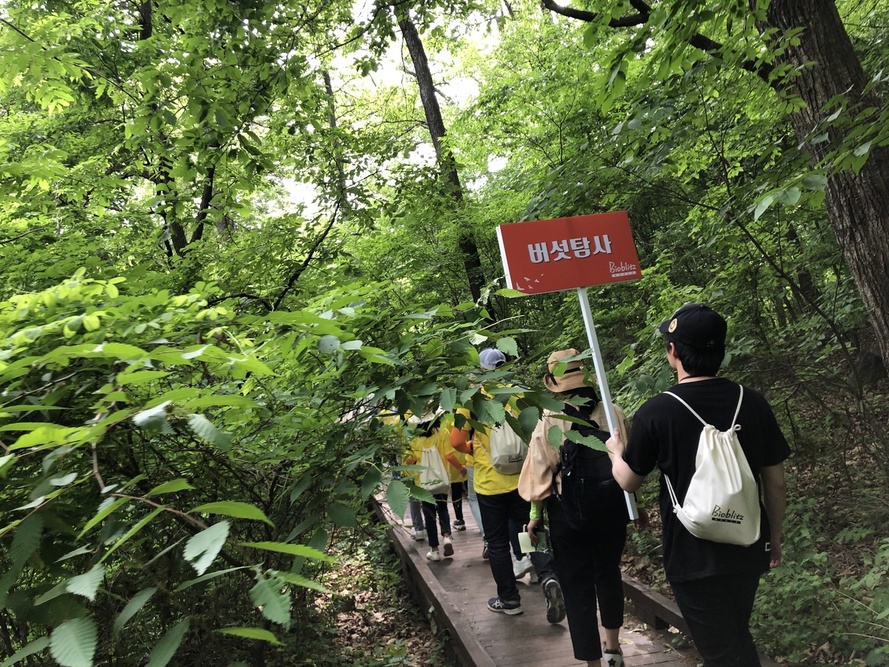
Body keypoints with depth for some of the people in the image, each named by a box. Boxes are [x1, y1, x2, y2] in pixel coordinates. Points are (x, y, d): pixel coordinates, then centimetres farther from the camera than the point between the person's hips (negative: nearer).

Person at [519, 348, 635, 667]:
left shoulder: (550, 420, -12)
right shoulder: (614, 413, -4)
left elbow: (541, 471, -10)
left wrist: (535, 515, 0)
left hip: (569, 512, -4)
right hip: (612, 507, 4)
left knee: (577, 587, 7)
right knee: (609, 574, 23)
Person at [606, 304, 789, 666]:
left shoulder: (656, 412, -16)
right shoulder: (752, 402, -7)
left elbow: (628, 480, -2)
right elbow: (776, 483, 2)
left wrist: (616, 451, 19)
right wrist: (774, 535, 17)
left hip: (693, 557, -5)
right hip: (747, 550, 5)